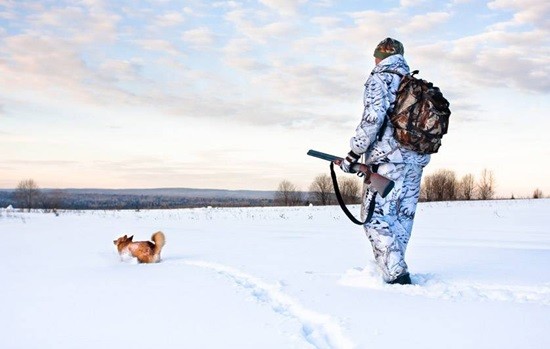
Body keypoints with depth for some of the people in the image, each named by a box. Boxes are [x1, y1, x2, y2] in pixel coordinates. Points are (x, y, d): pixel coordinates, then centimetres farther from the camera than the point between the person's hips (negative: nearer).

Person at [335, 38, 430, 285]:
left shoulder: (379, 80, -2)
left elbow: (373, 118, -16)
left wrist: (354, 154, -13)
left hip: (388, 159, -7)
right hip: (417, 160, 8)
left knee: (375, 217, -5)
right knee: (403, 217, 11)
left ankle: (397, 275, -14)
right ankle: (396, 269, 15)